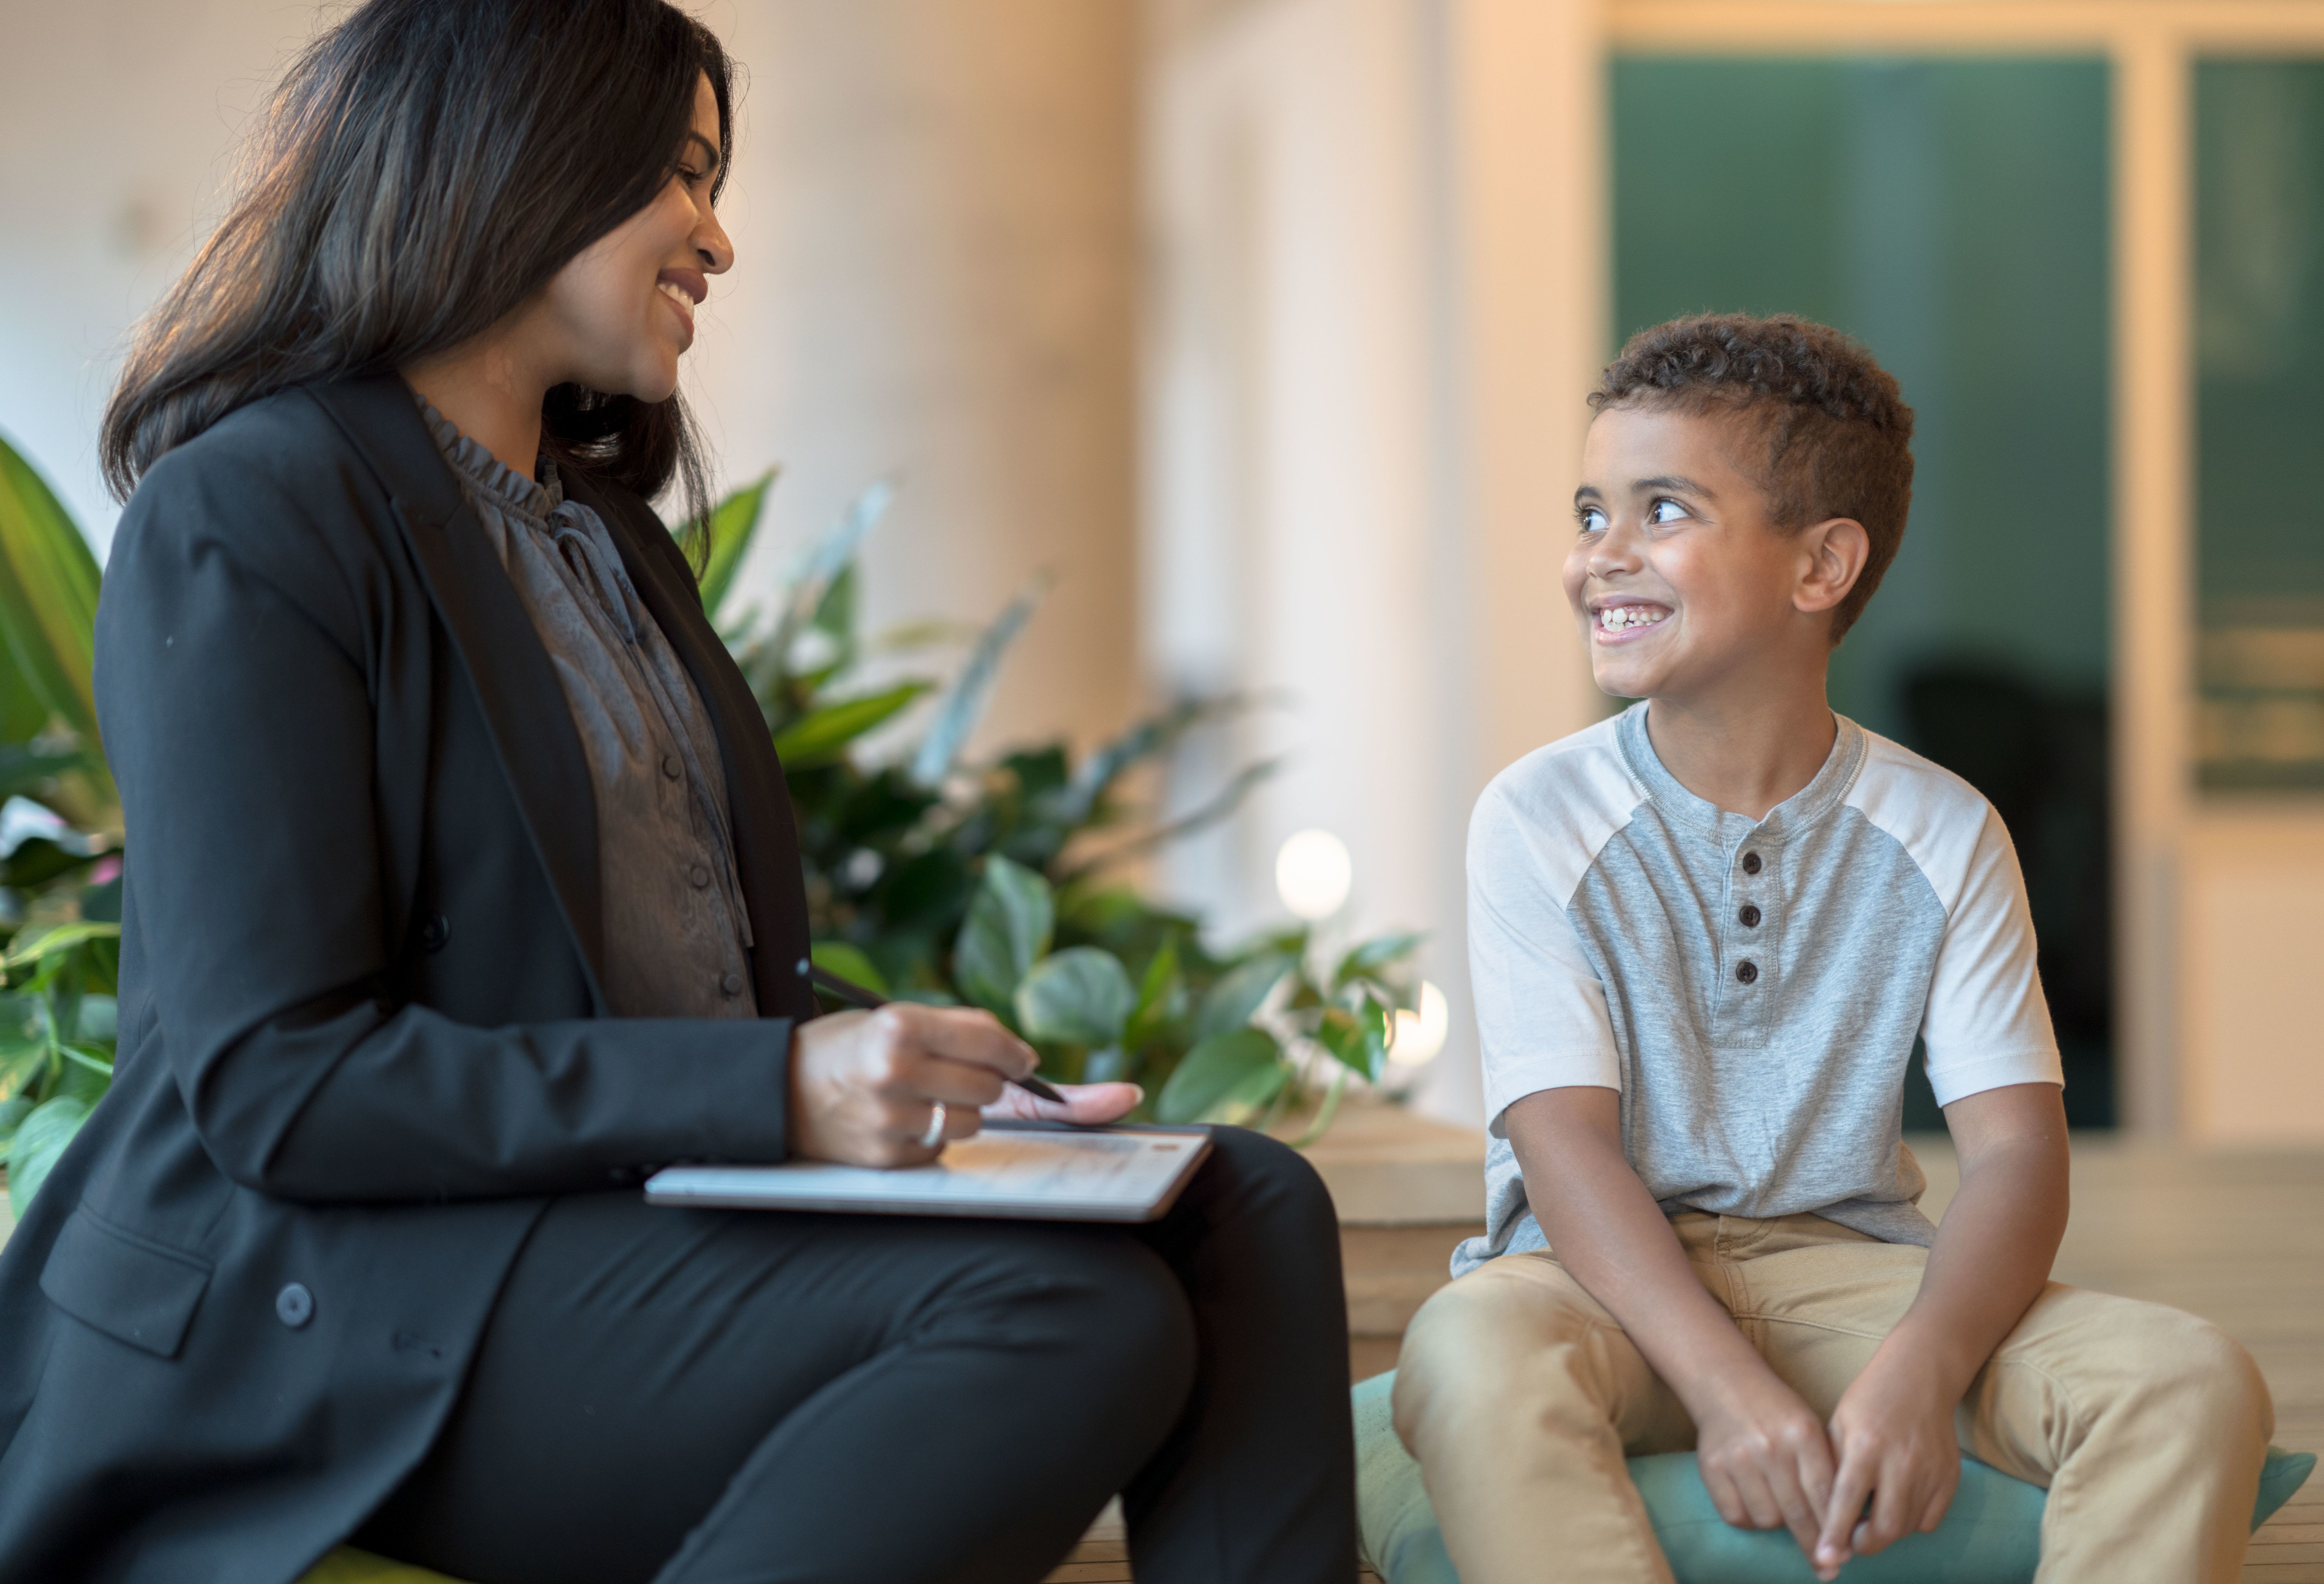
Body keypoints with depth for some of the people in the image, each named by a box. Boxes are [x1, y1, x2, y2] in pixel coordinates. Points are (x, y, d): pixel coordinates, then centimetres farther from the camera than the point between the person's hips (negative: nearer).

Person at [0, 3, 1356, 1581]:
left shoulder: (613, 539, 23)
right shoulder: (243, 522, -6)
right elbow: (267, 1081, -16)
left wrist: (944, 1079, -2)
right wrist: (775, 1091, -23)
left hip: (666, 1211, 9)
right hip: (345, 1307, -9)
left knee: (1248, 1207, -11)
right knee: (1075, 1315, -28)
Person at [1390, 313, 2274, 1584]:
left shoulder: (1940, 835, 2)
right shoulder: (1539, 821, -3)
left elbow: (2017, 1154, -6)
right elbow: (1565, 1148, -12)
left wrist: (1921, 1370, -28)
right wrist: (1725, 1384, -29)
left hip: (1845, 1267, 2)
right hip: (1616, 1284, -2)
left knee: (2194, 1383, -23)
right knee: (1471, 1357, -38)